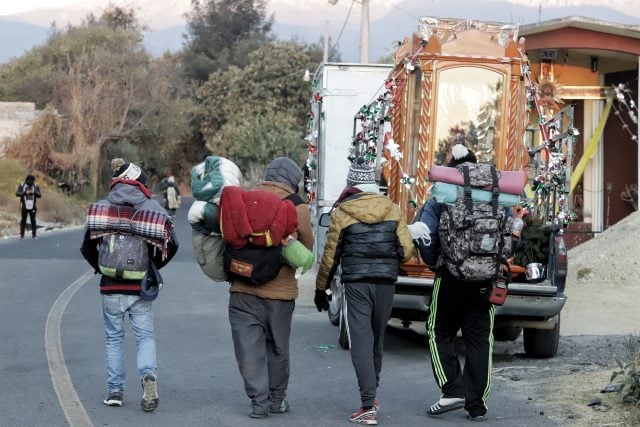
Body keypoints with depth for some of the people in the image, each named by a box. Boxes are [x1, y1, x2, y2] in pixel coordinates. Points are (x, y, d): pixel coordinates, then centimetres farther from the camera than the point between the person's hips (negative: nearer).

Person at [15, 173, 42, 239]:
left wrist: (34, 192, -26)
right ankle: (22, 235, 6)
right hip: (24, 206, -1)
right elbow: (17, 194, -13)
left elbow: (39, 195, -7)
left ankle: (34, 235, 10)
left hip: (32, 206, 1)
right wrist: (25, 192, -26)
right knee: (23, 220, 1)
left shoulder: (36, 186, -1)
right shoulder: (21, 186, -3)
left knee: (33, 220, 3)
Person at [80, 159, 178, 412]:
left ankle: (114, 391, 10)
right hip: (141, 287, 0)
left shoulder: (102, 208, -1)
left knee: (114, 338, 13)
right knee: (145, 336, 7)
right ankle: (148, 375, -19)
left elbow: (87, 248, 1)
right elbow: (171, 245, 0)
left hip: (111, 287, 0)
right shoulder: (153, 209, -2)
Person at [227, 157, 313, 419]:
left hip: (244, 288, 0)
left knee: (249, 347, 4)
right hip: (281, 291, 0)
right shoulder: (298, 208, -6)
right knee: (277, 348, 15)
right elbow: (306, 250, 3)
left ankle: (259, 400, -1)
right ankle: (277, 399, 24)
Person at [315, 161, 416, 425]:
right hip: (386, 283, 4)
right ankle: (371, 396, 31)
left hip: (356, 283, -3)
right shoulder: (391, 209, 6)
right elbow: (406, 250, 4)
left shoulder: (342, 212, -3)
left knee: (361, 341, -6)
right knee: (377, 339, 18)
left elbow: (331, 255, 0)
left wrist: (321, 288, 11)